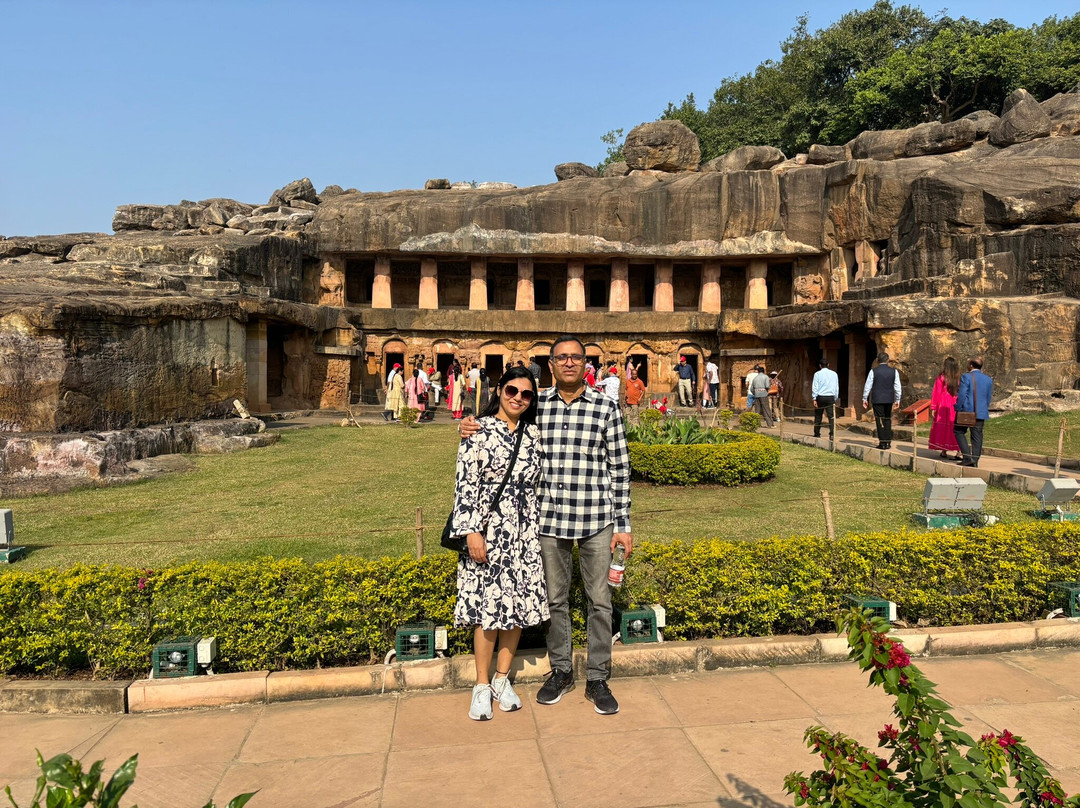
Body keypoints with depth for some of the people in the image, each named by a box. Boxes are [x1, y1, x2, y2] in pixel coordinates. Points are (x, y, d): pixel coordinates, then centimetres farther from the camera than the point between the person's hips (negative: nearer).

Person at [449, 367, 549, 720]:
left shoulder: (533, 433, 8)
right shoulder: (479, 431, -6)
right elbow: (465, 484, -10)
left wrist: (537, 531, 13)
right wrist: (472, 531, -16)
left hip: (524, 532, 5)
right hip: (487, 531, -4)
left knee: (519, 604, 8)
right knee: (488, 606, 0)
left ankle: (502, 679, 25)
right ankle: (481, 686, 16)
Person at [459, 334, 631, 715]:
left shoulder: (606, 408, -2)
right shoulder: (536, 406, 3)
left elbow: (620, 468, 0)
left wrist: (623, 525, -3)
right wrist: (470, 427, -4)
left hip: (596, 519, -2)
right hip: (550, 518, 2)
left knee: (599, 600, 7)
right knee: (555, 598, 14)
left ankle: (597, 679, 22)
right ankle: (561, 670, 32)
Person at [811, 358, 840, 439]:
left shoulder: (818, 374, 1)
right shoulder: (834, 374, 10)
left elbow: (815, 387, -3)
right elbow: (837, 387, 14)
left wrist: (814, 399, -2)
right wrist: (835, 399, 19)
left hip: (820, 397, -1)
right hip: (830, 397, 1)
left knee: (818, 417, 9)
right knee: (831, 417, -4)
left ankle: (817, 434, 16)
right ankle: (832, 434, -15)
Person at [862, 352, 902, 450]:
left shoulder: (873, 372, -5)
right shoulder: (894, 371, 1)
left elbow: (868, 386, -2)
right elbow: (897, 387, 5)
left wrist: (864, 399, 7)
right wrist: (897, 400, 14)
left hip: (877, 399, -2)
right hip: (889, 399, 3)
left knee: (880, 421, 0)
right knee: (888, 420, 12)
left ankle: (882, 442, -2)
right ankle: (888, 442, 12)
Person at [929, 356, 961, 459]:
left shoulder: (940, 379, -8)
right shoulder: (959, 379, 0)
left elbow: (936, 394, -7)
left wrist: (933, 408, -3)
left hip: (943, 407, -3)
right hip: (955, 407, 3)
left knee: (942, 428, 8)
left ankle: (944, 451, 11)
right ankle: (959, 452, -1)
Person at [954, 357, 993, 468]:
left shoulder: (966, 377, -10)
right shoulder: (988, 379, 9)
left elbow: (962, 395, -14)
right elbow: (989, 397, 13)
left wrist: (958, 408, -6)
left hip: (966, 411, -5)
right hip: (981, 413, 5)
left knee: (959, 431, 7)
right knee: (977, 436, 8)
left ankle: (967, 457, -5)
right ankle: (975, 460, 8)